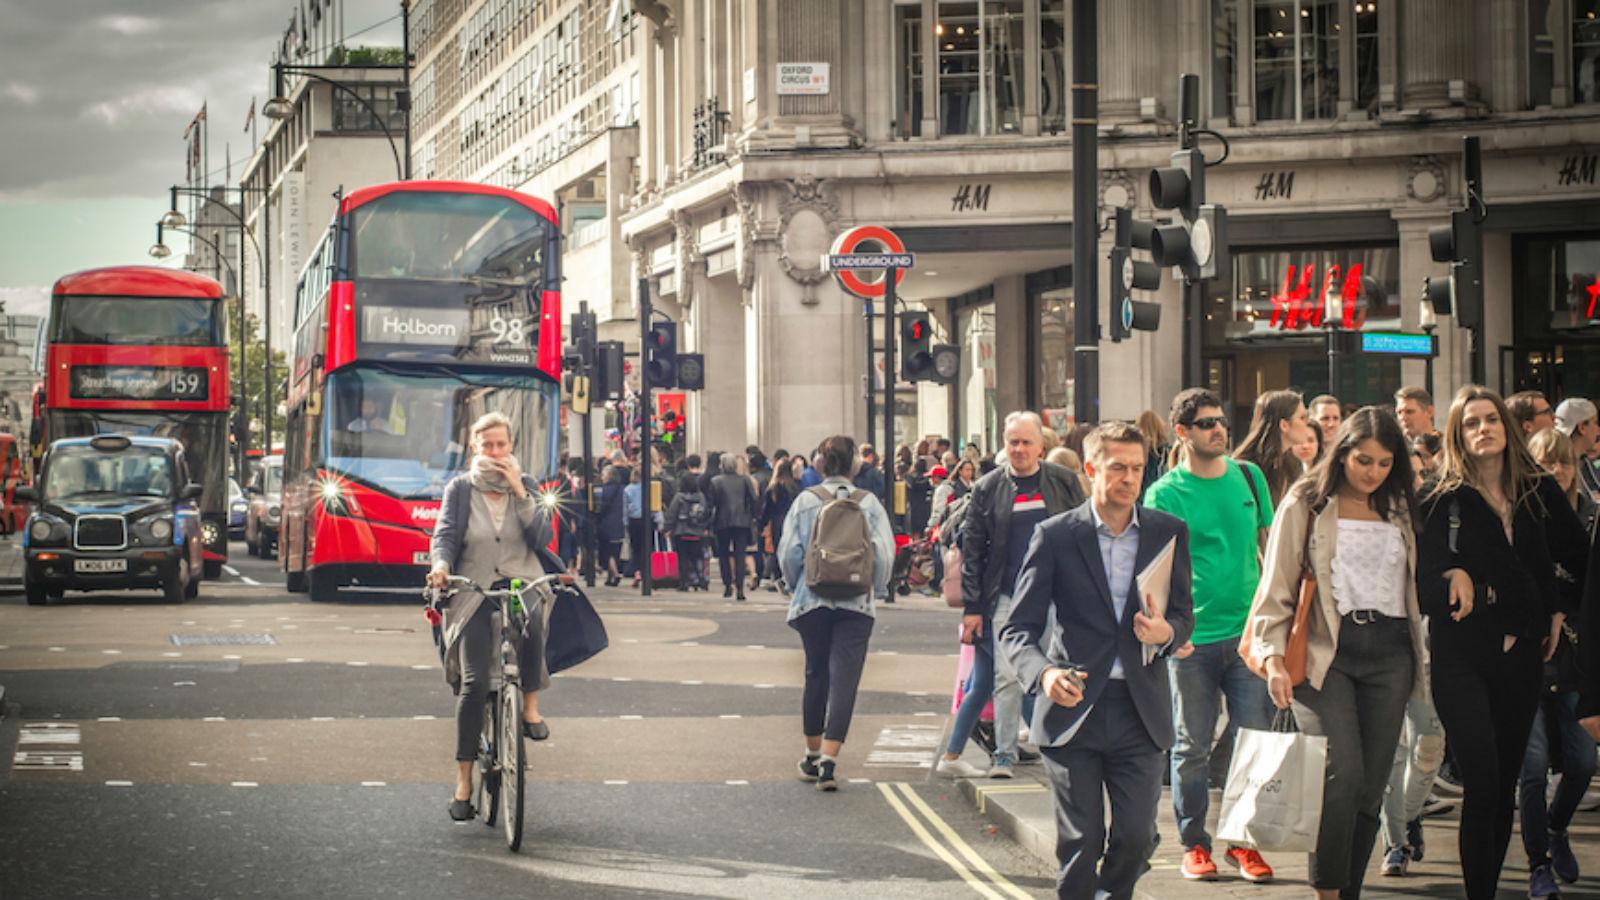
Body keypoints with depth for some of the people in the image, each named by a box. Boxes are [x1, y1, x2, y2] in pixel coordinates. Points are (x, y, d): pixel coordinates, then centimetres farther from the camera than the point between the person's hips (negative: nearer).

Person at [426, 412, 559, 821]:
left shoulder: (525, 485, 10)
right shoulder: (460, 489, 7)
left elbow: (544, 537, -1)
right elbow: (444, 533, -3)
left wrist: (520, 494, -9)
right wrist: (441, 565, -23)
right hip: (475, 590, 0)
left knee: (532, 617, -38)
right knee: (474, 682, -13)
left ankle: (530, 706, -17)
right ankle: (464, 781, -6)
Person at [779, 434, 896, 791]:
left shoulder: (806, 501, -1)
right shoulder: (869, 503, -1)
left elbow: (788, 551, -2)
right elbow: (884, 553, -4)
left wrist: (796, 587, 14)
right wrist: (876, 588, 11)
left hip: (813, 601, 1)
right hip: (856, 603, -1)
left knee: (816, 675, 16)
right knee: (844, 680, -4)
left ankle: (812, 755, 25)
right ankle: (829, 761, -14)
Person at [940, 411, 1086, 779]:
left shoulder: (1062, 482, 5)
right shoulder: (988, 488, 3)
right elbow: (972, 550, 3)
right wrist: (971, 608, -2)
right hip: (1006, 598, -1)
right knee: (1008, 676, -5)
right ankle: (1004, 755, 0)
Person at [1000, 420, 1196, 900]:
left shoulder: (1168, 533, 6)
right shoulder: (1055, 536, -1)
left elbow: (1184, 615, 13)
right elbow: (1019, 629, -3)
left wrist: (1167, 632, -12)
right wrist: (1044, 673, -24)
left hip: (1139, 711, 2)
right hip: (1074, 705, -2)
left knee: (1136, 836, -1)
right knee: (1080, 841, -1)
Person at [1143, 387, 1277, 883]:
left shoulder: (1248, 476, 8)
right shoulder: (1164, 493, -4)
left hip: (1250, 631, 3)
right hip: (1193, 638, -3)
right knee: (1192, 747, 5)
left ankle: (1243, 841, 12)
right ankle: (1194, 843, 16)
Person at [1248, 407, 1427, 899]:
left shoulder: (1398, 509, 15)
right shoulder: (1305, 505, 3)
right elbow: (1276, 589, 0)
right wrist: (1273, 656, -11)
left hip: (1389, 653, 4)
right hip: (1326, 654, -4)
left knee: (1371, 786, 1)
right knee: (1343, 774, -19)